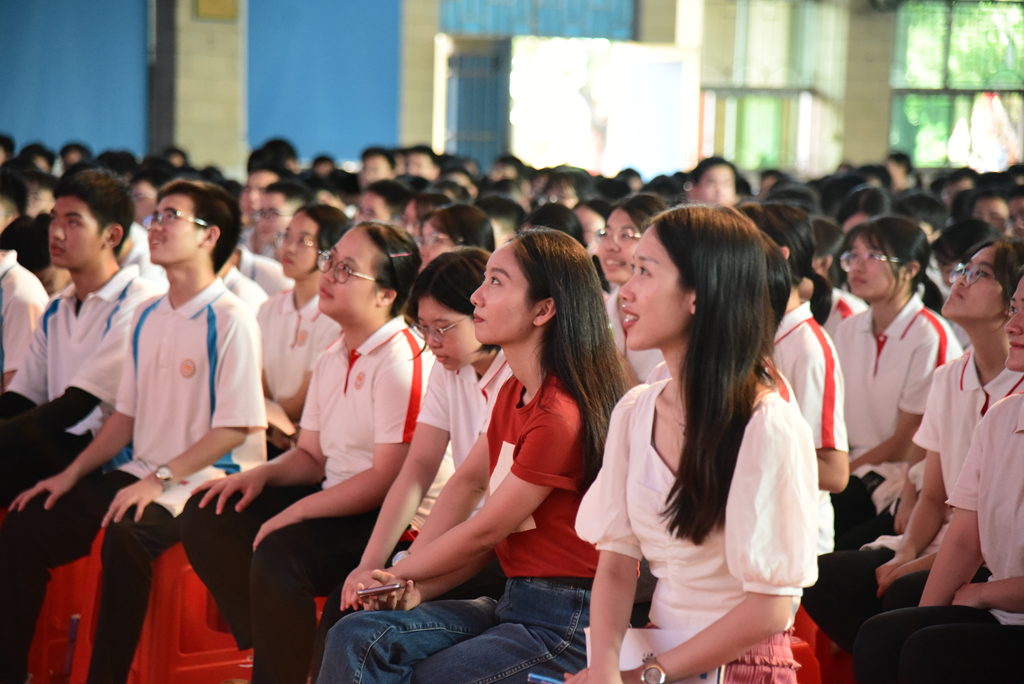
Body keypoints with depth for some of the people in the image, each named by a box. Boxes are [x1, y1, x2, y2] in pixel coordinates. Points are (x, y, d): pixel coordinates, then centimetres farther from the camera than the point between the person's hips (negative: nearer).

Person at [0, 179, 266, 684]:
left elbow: (236, 428, -15)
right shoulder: (147, 316, 14)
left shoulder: (230, 320, -11)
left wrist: (160, 479, -19)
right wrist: (71, 475, 6)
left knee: (125, 534, -35)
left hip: (202, 482, -8)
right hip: (142, 474, 8)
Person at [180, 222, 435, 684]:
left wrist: (298, 510, -20)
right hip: (333, 500, 10)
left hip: (387, 519, -10)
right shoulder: (331, 361, 14)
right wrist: (262, 474, -3)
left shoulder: (403, 362, -16)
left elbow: (389, 477, -21)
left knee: (277, 555, -31)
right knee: (204, 517, 0)